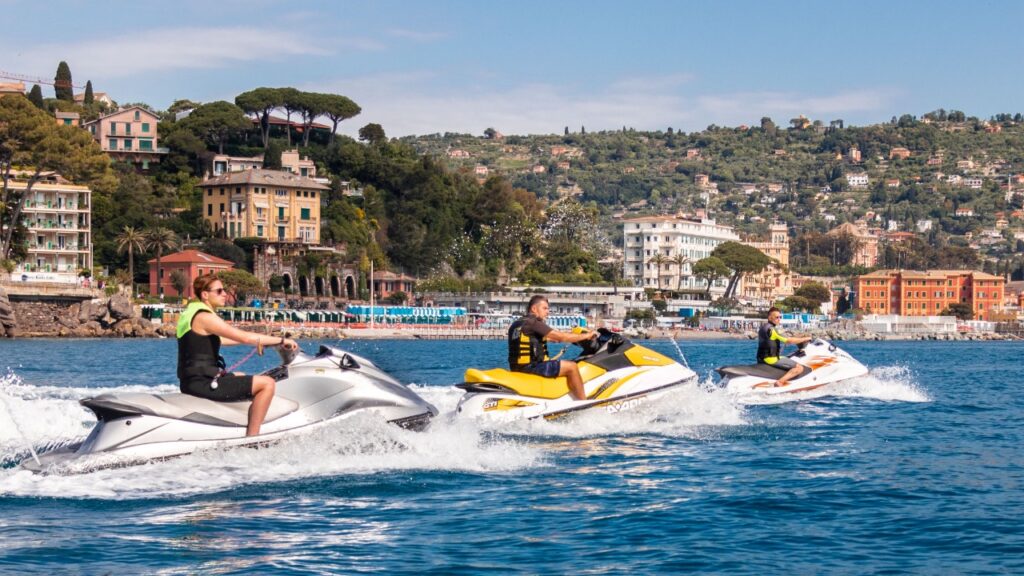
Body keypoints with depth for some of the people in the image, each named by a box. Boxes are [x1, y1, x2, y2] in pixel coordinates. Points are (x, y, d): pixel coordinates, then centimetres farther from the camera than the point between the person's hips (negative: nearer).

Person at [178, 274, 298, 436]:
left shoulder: (192, 312, 15)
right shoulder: (205, 317, -15)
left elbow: (218, 340, 29)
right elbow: (245, 337, -20)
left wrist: (255, 341, 31)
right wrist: (282, 340, -12)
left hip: (191, 381, 11)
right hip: (202, 384, -11)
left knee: (241, 377, 36)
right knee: (266, 383, -13)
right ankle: (251, 438, -13)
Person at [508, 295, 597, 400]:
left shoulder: (516, 324, 16)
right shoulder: (533, 323, -12)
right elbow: (561, 337, -14)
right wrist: (586, 336, -5)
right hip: (530, 366, -10)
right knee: (571, 366, -10)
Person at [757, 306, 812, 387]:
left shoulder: (763, 327, 15)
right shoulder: (771, 329, -16)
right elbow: (789, 341, -18)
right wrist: (805, 339, -7)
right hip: (772, 359, -10)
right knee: (799, 368, -16)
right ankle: (780, 382, -29)